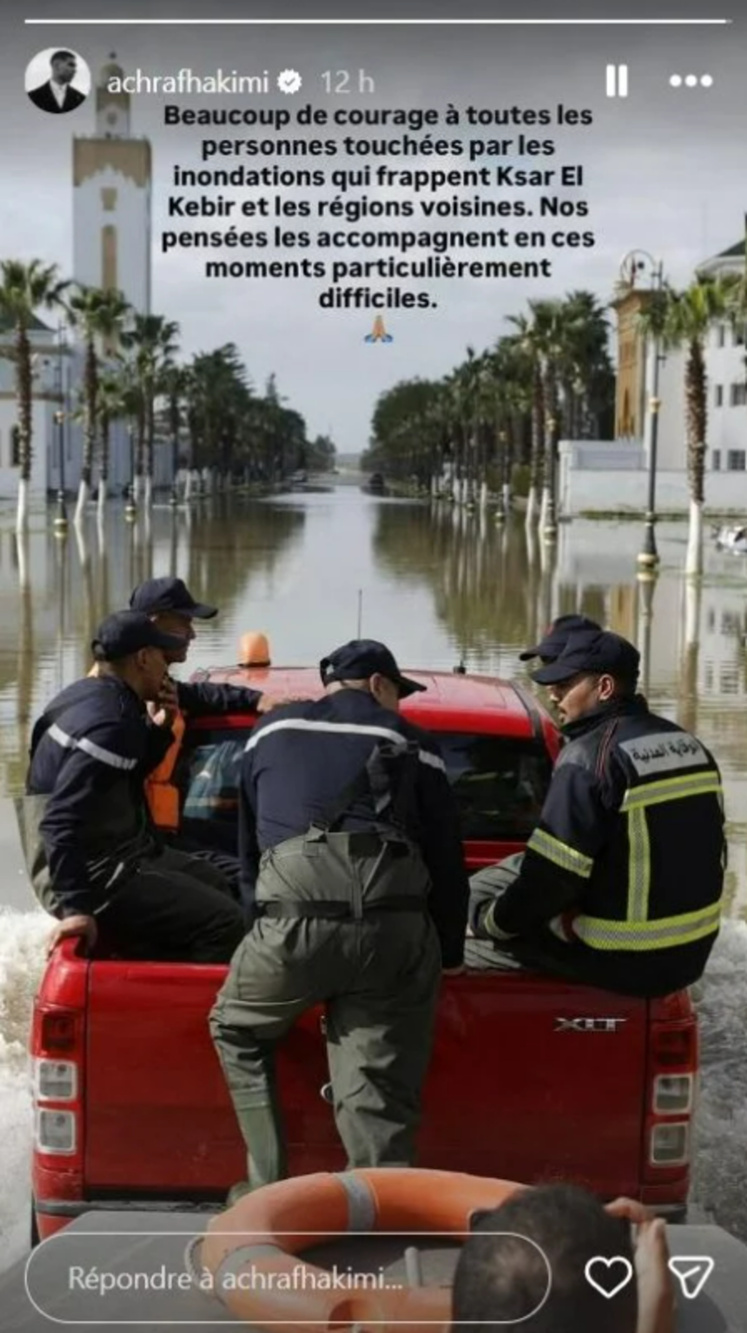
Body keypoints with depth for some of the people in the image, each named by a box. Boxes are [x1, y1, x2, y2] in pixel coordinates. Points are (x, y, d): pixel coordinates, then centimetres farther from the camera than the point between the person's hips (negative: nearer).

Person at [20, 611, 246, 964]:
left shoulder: (96, 696, 8)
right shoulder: (108, 721, -23)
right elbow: (62, 822, -31)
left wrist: (157, 730, 8)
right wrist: (76, 907, -32)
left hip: (107, 855, 11)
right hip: (96, 874, -11)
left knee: (213, 882, 24)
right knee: (223, 921, -16)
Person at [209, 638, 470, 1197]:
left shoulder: (273, 732, 25)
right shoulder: (413, 745, 20)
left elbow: (248, 843, 31)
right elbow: (447, 860, 19)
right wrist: (450, 953, 28)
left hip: (294, 919, 0)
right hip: (395, 927, 0)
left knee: (237, 1030, 26)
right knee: (379, 1097, 5)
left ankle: (268, 1185, 21)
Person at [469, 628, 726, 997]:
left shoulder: (590, 758, -18)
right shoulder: (689, 746, 7)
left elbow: (551, 879, -19)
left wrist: (496, 920, -2)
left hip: (621, 962, -8)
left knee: (479, 892, 7)